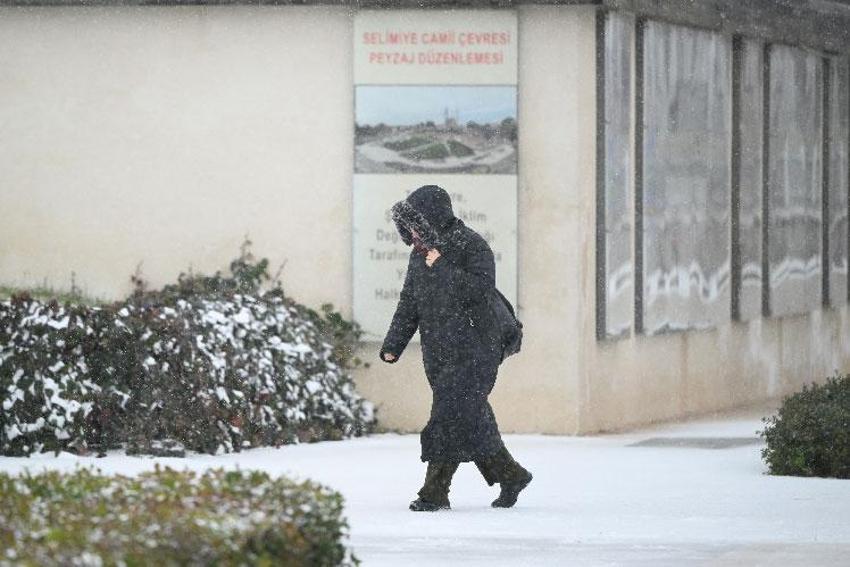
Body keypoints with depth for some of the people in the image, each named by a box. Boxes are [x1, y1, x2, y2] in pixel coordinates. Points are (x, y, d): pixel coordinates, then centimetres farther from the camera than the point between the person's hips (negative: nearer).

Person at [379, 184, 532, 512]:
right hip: (439, 354, 7)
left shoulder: (471, 246, -9)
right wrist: (393, 345, 10)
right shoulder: (420, 254, 13)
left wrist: (443, 266, -20)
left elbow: (480, 288, -22)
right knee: (470, 421, 9)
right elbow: (409, 304, 18)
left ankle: (435, 493, -12)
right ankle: (511, 476, 23)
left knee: (451, 417, -12)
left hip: (472, 351, -7)